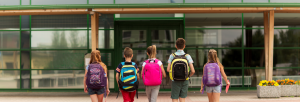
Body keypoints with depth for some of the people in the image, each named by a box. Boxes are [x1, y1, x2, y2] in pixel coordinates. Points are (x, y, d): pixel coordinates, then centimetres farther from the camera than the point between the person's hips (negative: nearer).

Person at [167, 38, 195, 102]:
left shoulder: (172, 56, -6)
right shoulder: (187, 56, -7)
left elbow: (168, 69, -13)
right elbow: (193, 71, -13)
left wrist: (173, 73, 7)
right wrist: (188, 76, 7)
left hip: (175, 82, -1)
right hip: (184, 81, 1)